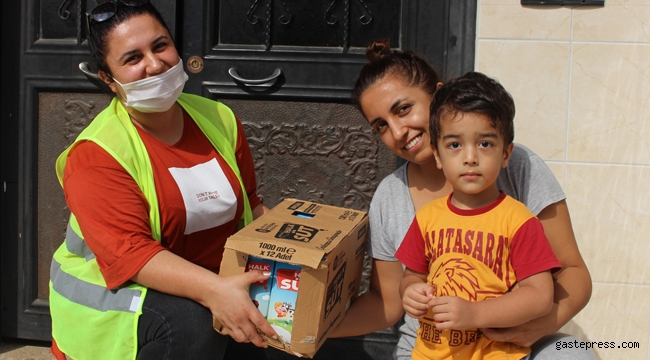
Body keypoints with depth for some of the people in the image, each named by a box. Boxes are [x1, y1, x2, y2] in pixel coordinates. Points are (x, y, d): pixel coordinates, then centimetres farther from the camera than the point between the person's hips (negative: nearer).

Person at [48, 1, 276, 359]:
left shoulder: (219, 119, 1)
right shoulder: (96, 154, -17)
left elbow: (249, 205, 10)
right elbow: (127, 253, -28)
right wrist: (214, 290, -43)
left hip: (216, 282, 6)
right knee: (187, 321, -33)